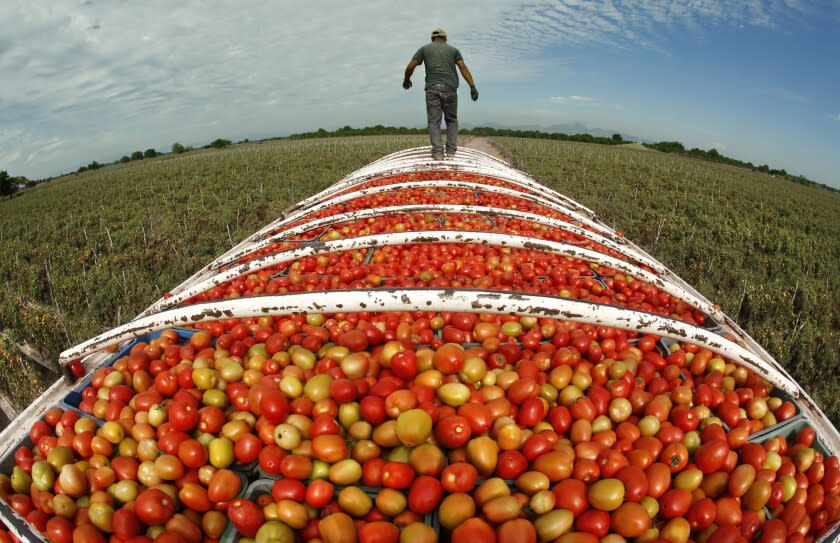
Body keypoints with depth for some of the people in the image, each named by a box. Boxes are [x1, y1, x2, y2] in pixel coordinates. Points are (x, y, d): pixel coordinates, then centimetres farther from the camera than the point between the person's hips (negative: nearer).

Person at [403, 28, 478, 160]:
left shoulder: (425, 48, 17)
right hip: (450, 89, 1)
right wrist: (472, 87, -3)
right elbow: (463, 67, 4)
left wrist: (406, 80, 28)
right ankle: (451, 149, 4)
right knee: (451, 120, 15)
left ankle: (438, 151, -13)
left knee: (434, 122, 0)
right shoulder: (453, 50, 19)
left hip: (432, 88, -1)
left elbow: (410, 67, 9)